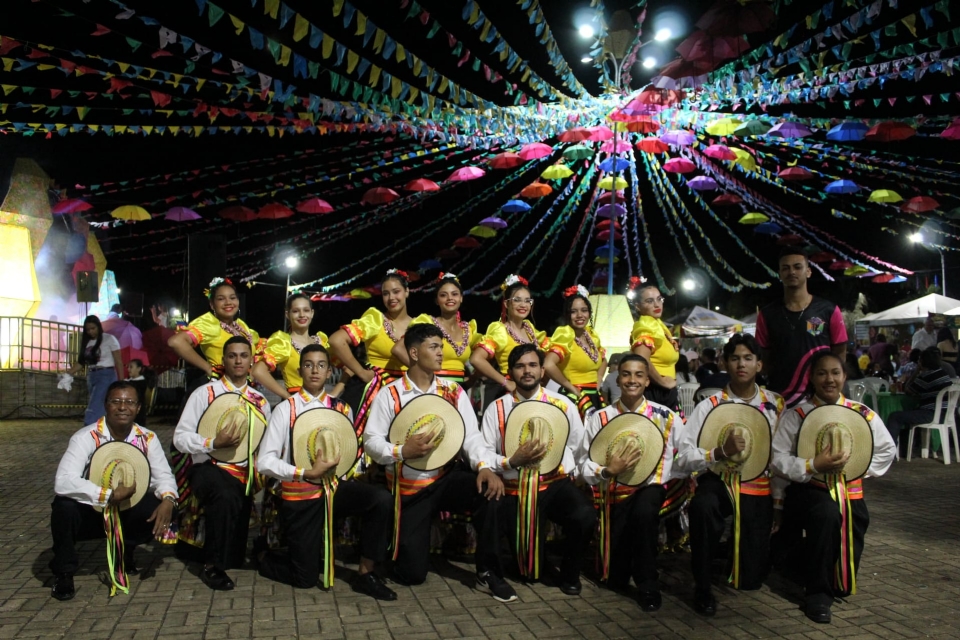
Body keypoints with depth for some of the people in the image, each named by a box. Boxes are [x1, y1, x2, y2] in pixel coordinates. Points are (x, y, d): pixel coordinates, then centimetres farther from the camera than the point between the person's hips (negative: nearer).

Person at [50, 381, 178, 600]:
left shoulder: (147, 438, -8)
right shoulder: (86, 437, -21)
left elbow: (163, 475, -9)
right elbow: (63, 482, -34)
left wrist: (168, 500, -32)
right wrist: (110, 495, -39)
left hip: (126, 512, 3)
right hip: (90, 512, -3)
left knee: (159, 507, -22)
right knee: (64, 507, -34)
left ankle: (125, 553, 10)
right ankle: (63, 573, -6)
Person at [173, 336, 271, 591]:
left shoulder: (260, 401, 11)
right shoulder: (204, 394, -1)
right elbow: (180, 438, -6)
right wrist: (214, 443, -21)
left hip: (245, 472, 4)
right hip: (208, 467, -4)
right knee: (226, 495, -36)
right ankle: (212, 566, -18)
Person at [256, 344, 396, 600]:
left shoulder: (341, 409, 4)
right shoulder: (286, 409, -10)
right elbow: (264, 462, -15)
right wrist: (307, 473, -24)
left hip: (334, 488, 4)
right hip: (299, 496, -3)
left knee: (381, 498, -25)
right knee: (305, 578, 0)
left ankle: (365, 575, -9)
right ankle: (266, 559, 34)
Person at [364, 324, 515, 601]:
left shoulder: (454, 392, 3)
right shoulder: (390, 394, -6)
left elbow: (471, 435, -6)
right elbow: (371, 442, -10)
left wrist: (484, 466, -25)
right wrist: (403, 451, -28)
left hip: (448, 477, 2)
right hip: (410, 487, -2)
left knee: (489, 490, -30)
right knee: (411, 573, -5)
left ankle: (488, 573, -13)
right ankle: (403, 541, 34)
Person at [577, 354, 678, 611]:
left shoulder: (666, 417, 1)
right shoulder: (600, 418, -2)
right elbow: (584, 464, -5)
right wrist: (607, 471, -22)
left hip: (652, 489, 0)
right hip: (617, 495, 1)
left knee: (644, 510, -38)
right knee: (615, 580, -4)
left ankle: (648, 585, -16)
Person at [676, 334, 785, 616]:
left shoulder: (775, 405, 3)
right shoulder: (710, 405, -4)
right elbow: (682, 458, -13)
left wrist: (779, 503, 3)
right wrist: (722, 451, -26)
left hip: (759, 489, 2)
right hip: (718, 480, -2)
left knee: (751, 578, -3)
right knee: (702, 506, -39)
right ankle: (702, 586, -18)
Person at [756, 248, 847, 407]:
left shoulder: (829, 311, 0)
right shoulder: (767, 315, 4)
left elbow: (840, 354, 4)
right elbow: (766, 358, 9)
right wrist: (775, 386, -1)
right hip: (780, 398, 1)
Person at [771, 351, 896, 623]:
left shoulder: (863, 414, 2)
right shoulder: (795, 415, -7)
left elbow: (887, 450, 11)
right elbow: (778, 458, -11)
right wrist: (814, 466, -24)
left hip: (850, 491, 3)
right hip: (809, 490, -3)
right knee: (827, 514, -39)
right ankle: (816, 591, -20)